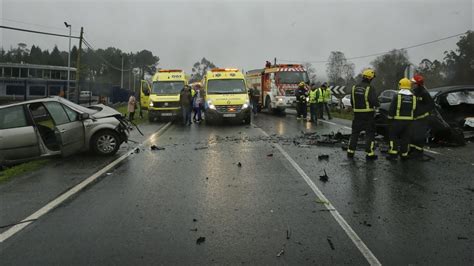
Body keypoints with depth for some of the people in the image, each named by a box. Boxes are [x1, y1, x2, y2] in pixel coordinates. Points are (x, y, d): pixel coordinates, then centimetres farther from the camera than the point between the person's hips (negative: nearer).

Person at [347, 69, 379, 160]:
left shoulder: (354, 87, 4)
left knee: (355, 133, 14)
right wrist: (378, 104, 3)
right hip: (368, 114, -5)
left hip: (357, 114, 5)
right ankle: (369, 153, 4)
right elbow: (374, 101, -18)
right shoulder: (370, 88, -15)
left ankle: (350, 151, 16)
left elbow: (351, 101, 9)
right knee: (370, 134, 4)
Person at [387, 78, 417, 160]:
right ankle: (404, 154, 13)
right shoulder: (413, 97, 5)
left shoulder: (397, 96, -10)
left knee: (393, 136, 5)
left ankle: (393, 153, -2)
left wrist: (390, 117, 1)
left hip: (397, 120, -4)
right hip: (408, 121, 4)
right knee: (405, 137, 10)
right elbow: (414, 110, 11)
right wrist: (411, 119, 20)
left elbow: (391, 108, -10)